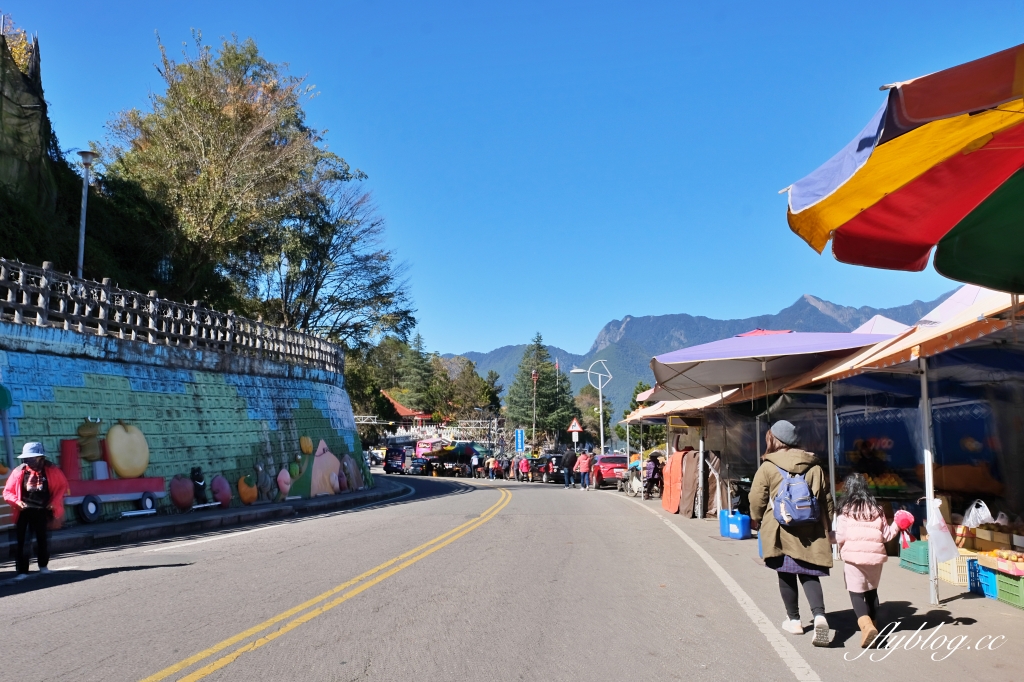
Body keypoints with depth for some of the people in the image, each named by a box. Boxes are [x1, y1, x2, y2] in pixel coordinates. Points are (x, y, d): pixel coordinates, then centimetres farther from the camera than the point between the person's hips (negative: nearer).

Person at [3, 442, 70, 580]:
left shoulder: (51, 470, -5)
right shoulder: (19, 472, -7)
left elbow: (63, 485, 6)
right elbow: (7, 492, 0)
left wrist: (54, 502, -4)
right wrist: (17, 501, -18)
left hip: (43, 512, 2)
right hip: (25, 512, -1)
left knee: (44, 540, 13)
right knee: (23, 542, -5)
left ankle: (43, 566, 31)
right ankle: (22, 571, 2)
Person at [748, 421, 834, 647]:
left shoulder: (767, 467, -4)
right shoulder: (814, 467, 7)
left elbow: (756, 498, -2)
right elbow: (826, 499, 10)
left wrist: (756, 520, 17)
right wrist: (826, 529, 20)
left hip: (782, 531, -2)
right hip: (811, 531, 3)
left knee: (786, 575, 12)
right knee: (809, 575, 6)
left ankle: (794, 620, 20)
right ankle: (819, 616, -15)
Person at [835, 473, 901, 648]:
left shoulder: (846, 510, -4)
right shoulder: (876, 509, 8)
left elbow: (840, 537, -7)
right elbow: (886, 535, 12)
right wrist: (897, 523, 25)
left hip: (854, 556, -4)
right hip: (875, 556, 4)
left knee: (856, 593, -1)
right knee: (872, 591, 21)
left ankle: (866, 626, -23)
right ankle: (872, 625, 31)